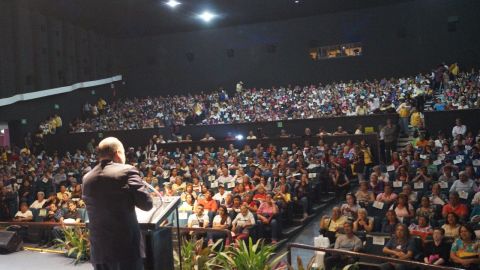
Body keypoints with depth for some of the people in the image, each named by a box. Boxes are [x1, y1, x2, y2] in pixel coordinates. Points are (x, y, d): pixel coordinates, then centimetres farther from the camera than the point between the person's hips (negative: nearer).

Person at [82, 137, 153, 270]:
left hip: (98, 249, 5)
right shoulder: (127, 171, -10)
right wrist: (139, 184, 9)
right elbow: (147, 204, -10)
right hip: (126, 246, -5)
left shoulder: (87, 178, 6)